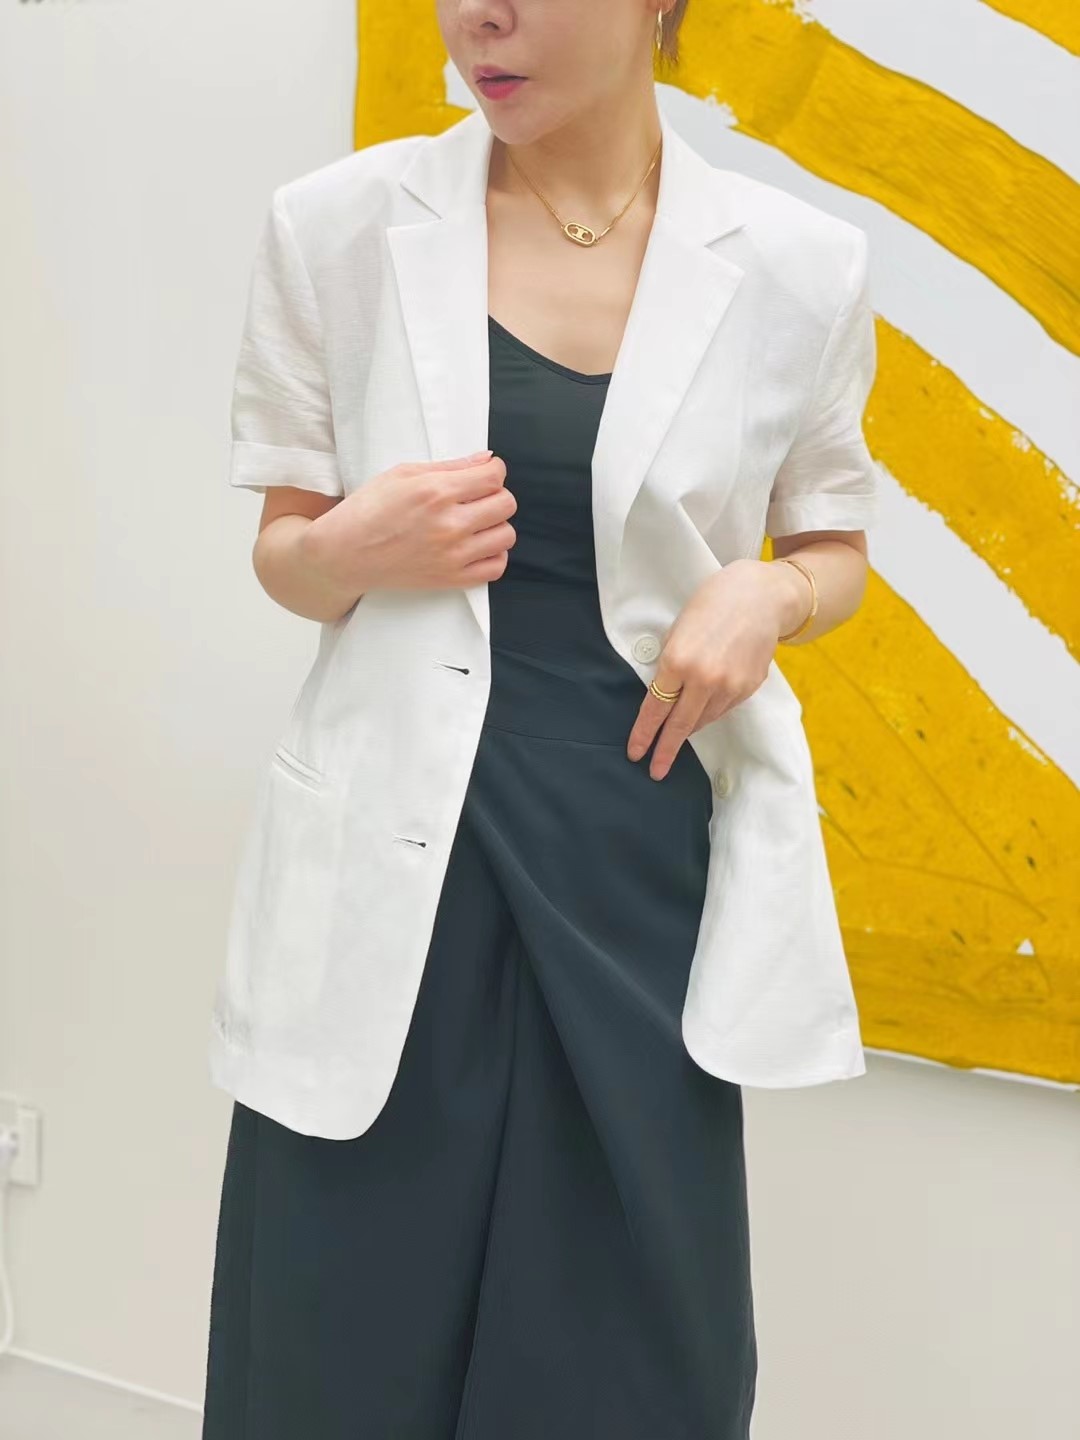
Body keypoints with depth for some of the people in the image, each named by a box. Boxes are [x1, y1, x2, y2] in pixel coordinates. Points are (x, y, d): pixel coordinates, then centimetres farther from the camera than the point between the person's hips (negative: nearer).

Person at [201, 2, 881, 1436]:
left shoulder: (798, 264, -1)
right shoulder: (337, 227, -1)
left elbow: (837, 547, 12)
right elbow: (282, 554, 8)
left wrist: (764, 595, -10)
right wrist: (352, 549, -15)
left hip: (645, 852, 1)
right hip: (394, 855, 0)